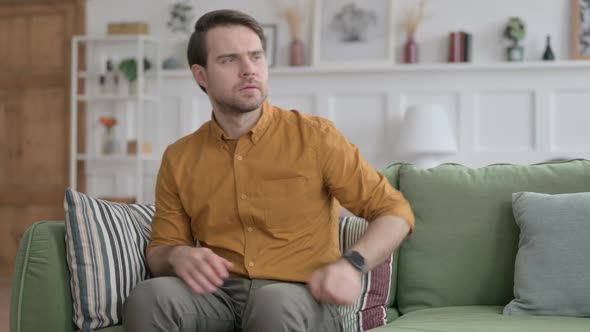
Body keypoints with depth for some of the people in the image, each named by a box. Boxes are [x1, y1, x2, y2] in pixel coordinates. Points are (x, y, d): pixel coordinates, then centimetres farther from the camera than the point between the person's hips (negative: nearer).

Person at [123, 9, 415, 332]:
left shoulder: (315, 137, 0)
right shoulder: (178, 159, 9)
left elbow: (395, 211, 3)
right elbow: (158, 252, 15)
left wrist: (351, 265, -16)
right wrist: (177, 256, -10)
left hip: (301, 299, -2)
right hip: (219, 295, 3)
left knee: (274, 303, -39)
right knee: (148, 297, -30)